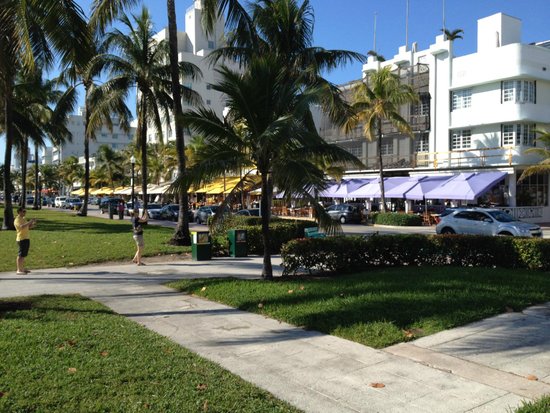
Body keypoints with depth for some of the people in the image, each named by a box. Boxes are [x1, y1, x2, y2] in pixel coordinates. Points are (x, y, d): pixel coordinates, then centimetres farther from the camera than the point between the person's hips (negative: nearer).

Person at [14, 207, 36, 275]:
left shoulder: (24, 219, 17)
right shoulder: (17, 220, -11)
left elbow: (28, 227, 24)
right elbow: (22, 226, -29)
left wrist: (33, 225, 5)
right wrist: (30, 222, -26)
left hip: (26, 238, 9)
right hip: (22, 239, -9)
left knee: (24, 254, 13)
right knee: (20, 255, -8)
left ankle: (22, 268, 21)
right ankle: (19, 270, -6)